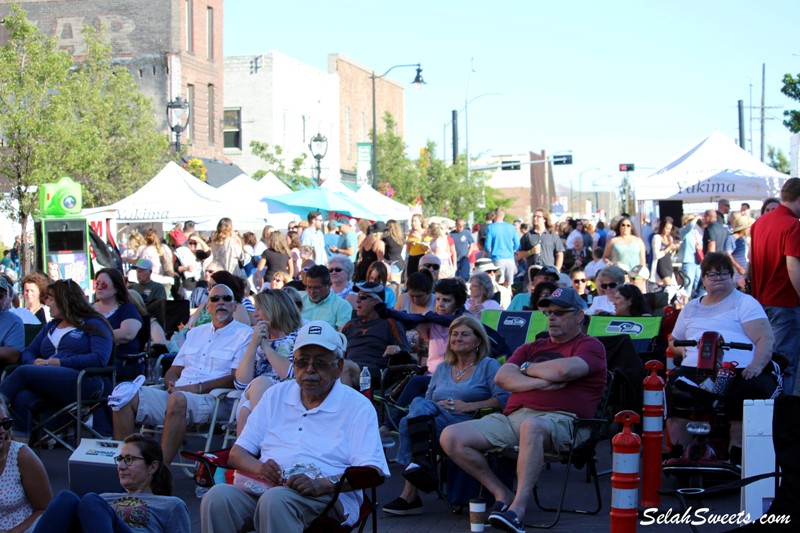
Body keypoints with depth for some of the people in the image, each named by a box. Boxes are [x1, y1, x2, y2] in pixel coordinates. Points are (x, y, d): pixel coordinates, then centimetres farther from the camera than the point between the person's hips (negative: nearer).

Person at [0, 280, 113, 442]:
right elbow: (28, 352, 21)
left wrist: (60, 362, -14)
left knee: (23, 372, -26)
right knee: (22, 398, -29)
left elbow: (100, 359, -9)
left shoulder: (93, 324, 7)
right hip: (49, 385, 6)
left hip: (83, 381, -6)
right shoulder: (51, 326, 29)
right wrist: (34, 363, -4)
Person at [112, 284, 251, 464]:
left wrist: (198, 387, -12)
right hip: (175, 395, 6)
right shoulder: (196, 333, 27)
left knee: (177, 399, -39)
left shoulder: (244, 334, 6)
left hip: (209, 399, -6)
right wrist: (171, 384, 0)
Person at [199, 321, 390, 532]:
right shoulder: (276, 395, 21)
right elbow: (237, 453, 16)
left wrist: (323, 484, -22)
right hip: (264, 487, 4)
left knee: (276, 499, -38)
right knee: (217, 496, -28)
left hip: (327, 496, -4)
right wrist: (259, 468, -8)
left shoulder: (358, 406, 7)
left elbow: (373, 471, -6)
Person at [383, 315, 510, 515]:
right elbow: (427, 400, 23)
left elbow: (504, 399, -4)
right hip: (435, 420, 5)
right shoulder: (442, 369, 29)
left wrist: (468, 406, -12)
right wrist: (438, 406, -2)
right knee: (419, 404, -30)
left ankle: (410, 494, -30)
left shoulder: (488, 366, 11)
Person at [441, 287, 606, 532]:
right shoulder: (531, 348, 29)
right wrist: (541, 382, -5)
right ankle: (502, 493, 0)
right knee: (451, 437, -11)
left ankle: (517, 508, -41)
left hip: (558, 420, -6)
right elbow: (502, 377, 11)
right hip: (512, 417, 7)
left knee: (532, 426, -44)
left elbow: (564, 370, -12)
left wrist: (527, 368, 7)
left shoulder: (591, 346, 11)